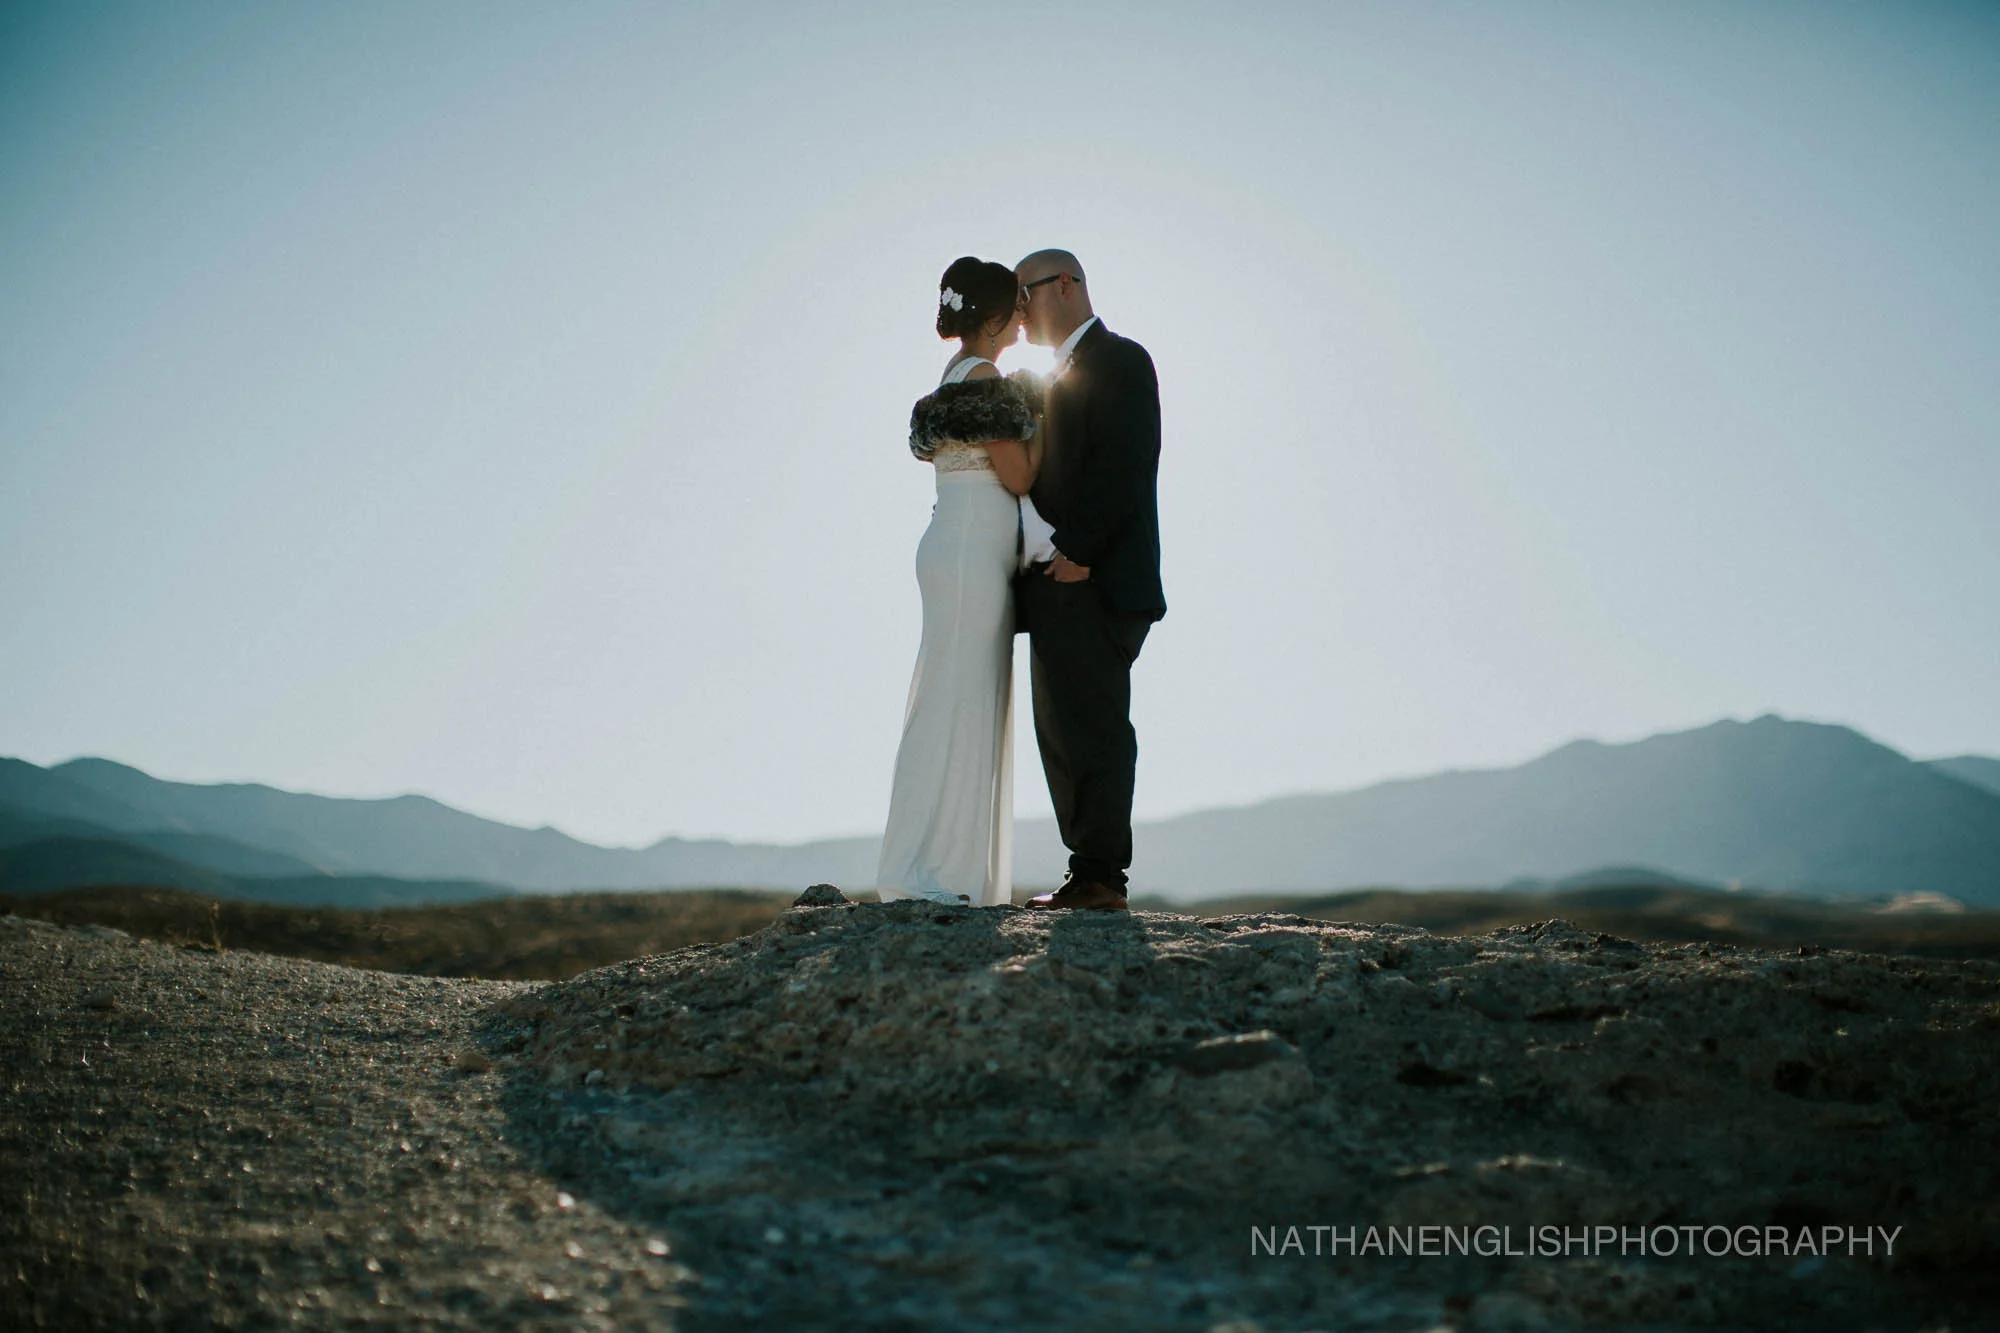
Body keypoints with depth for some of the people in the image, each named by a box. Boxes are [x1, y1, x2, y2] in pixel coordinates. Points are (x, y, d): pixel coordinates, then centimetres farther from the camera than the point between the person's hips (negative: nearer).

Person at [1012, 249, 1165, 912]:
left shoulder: (1118, 359, -3)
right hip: (1058, 582, 10)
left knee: (1093, 728, -9)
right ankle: (1090, 874, 13)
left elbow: (1122, 466, -15)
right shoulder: (1061, 376, 25)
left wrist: (1073, 549, -18)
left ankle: (1100, 876, -6)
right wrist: (1043, 554, 4)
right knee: (1062, 731, 9)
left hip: (1094, 578, -10)